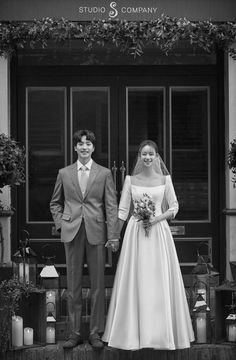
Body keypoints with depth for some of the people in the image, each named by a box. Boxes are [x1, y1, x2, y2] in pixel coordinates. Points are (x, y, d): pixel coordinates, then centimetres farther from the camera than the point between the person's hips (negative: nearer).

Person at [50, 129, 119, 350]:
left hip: (96, 232, -1)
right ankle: (75, 332, 11)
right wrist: (60, 223, 3)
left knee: (97, 284, 3)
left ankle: (95, 333, 11)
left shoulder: (104, 174, 5)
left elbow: (111, 206, 2)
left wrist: (113, 236, -5)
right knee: (73, 284, 5)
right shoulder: (64, 173, 9)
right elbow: (55, 203, 18)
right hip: (72, 232, 1)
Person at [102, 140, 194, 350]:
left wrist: (157, 219, -10)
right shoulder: (131, 180, 5)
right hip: (135, 232, 0)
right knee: (135, 281, 0)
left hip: (159, 232, 0)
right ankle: (134, 333, 8)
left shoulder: (165, 179, 4)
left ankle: (162, 333, 11)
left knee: (160, 281, 1)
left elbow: (174, 207, 6)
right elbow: (122, 210, 4)